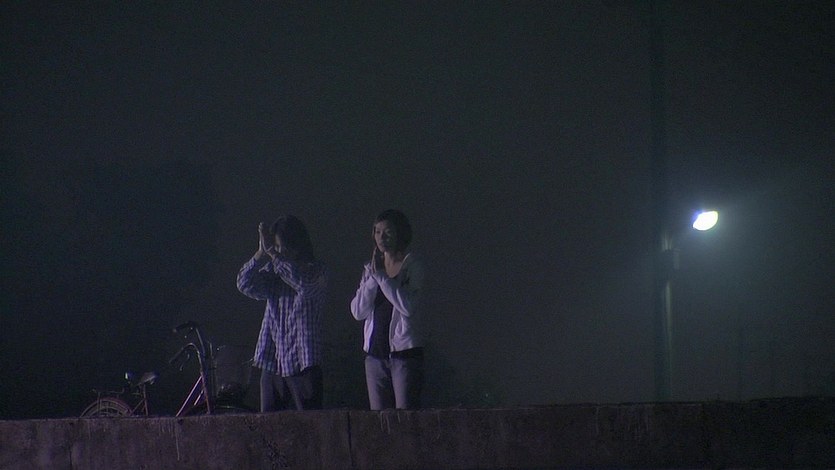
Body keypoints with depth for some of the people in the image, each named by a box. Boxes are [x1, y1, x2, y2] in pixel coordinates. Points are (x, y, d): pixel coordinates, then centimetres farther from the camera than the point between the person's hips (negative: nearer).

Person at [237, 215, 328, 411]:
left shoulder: (315, 270, -2)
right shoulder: (273, 271, 13)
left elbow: (304, 283, -24)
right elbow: (245, 285, 0)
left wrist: (272, 254, -20)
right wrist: (261, 254, -12)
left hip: (303, 363, -5)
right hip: (272, 362, 5)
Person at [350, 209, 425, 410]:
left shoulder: (412, 265, -2)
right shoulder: (370, 268, 14)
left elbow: (408, 306, -17)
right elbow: (358, 311, 4)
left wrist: (381, 275, -14)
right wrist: (372, 277, -6)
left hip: (404, 350, -5)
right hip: (375, 353, 5)